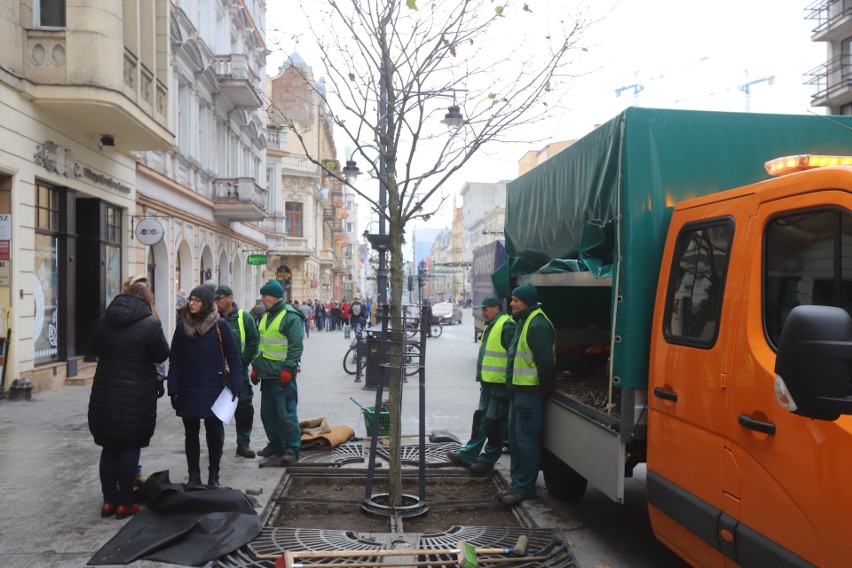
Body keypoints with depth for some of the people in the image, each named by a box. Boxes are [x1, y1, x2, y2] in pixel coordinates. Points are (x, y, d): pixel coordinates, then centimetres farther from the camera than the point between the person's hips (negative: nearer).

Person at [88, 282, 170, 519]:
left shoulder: (105, 320, 4)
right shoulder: (150, 323, -13)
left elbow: (95, 348, 17)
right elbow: (162, 355, -4)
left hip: (105, 392, 5)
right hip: (137, 396, -4)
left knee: (109, 447, 13)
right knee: (130, 448, 5)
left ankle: (108, 501, 18)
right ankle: (124, 503, 10)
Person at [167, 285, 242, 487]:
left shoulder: (220, 325, -7)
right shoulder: (182, 325, 1)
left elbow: (233, 357, -5)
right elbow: (174, 360, 2)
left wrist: (235, 387, -11)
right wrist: (173, 390, -4)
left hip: (213, 391, -2)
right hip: (188, 392, 3)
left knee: (214, 434, 7)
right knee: (191, 434, 11)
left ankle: (213, 476, 21)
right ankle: (194, 476, 23)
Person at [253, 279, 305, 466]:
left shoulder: (290, 316, -12)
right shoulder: (266, 316, 16)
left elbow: (296, 346, -16)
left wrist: (288, 369, -20)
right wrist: (256, 367, 20)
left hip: (282, 375, -9)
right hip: (267, 373, 9)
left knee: (285, 413, -5)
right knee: (267, 413, 14)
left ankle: (292, 449, 3)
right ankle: (275, 445, 27)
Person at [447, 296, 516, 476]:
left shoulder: (506, 326, -15)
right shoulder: (490, 327, 17)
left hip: (500, 385, -10)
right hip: (488, 383, 10)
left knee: (494, 423, -1)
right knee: (480, 418, 15)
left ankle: (487, 460, 9)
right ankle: (468, 455, 24)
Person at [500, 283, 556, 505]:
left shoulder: (538, 325, -18)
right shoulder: (525, 322, 17)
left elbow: (546, 361, -23)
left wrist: (544, 387, -14)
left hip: (530, 393, -11)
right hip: (519, 391, 11)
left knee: (526, 439, -5)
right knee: (515, 438, 15)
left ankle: (525, 487, 4)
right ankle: (517, 483, 24)